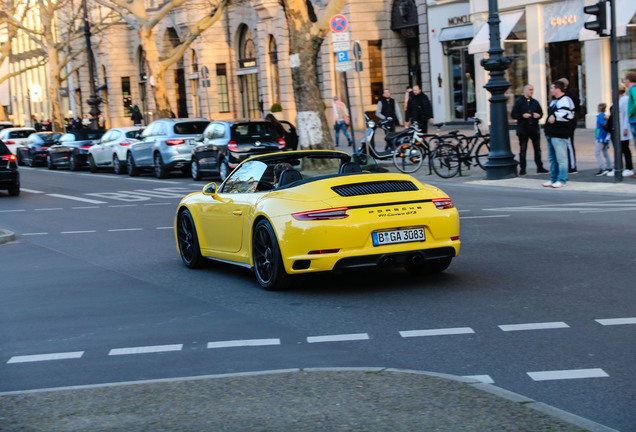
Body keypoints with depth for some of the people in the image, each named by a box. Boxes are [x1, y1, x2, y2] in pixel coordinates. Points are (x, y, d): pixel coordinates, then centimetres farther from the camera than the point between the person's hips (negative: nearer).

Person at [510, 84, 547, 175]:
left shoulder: (535, 102, 13)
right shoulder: (519, 102, 0)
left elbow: (541, 113, 19)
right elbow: (513, 115, -4)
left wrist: (538, 115, -5)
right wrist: (522, 115, -19)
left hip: (534, 129, 4)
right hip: (523, 130, -4)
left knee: (537, 149, 5)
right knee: (522, 150, -1)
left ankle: (539, 167, 13)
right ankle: (522, 168, 4)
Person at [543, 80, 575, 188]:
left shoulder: (565, 100, -11)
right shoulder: (554, 101, 21)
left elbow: (568, 115, -24)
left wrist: (555, 116, -19)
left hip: (559, 136, -11)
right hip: (551, 135, 11)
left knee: (561, 158, -8)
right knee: (552, 158, 14)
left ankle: (562, 180, -5)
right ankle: (553, 179, 21)